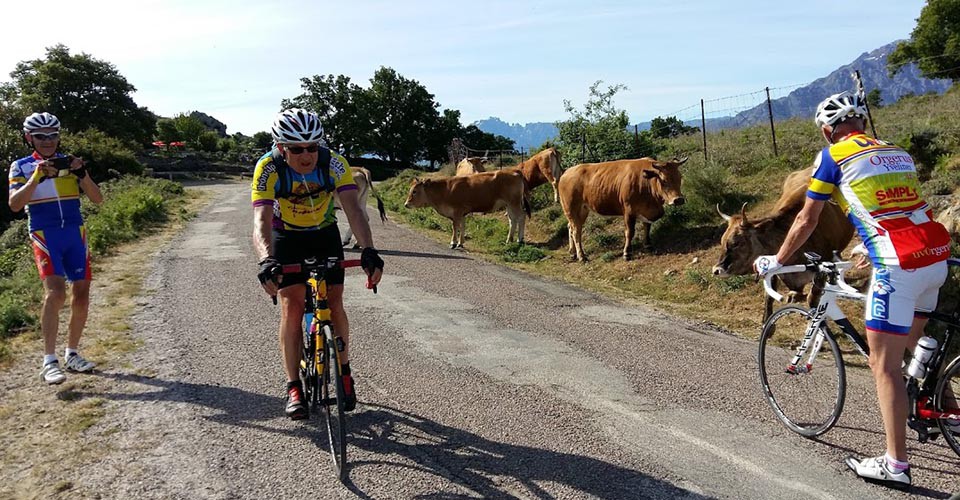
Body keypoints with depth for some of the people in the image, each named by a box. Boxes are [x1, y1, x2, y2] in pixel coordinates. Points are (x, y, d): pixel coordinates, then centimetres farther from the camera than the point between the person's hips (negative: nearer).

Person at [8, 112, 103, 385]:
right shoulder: (21, 166, 5)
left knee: (82, 295, 3)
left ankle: (72, 354, 19)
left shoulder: (70, 162, 10)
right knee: (55, 292, -20)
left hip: (75, 233, 3)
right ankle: (49, 362, -16)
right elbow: (15, 204, -9)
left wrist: (82, 173, -14)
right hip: (44, 236, -3)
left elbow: (97, 199, 2)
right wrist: (37, 177, -19)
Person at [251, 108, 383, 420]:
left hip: (325, 234, 1)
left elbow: (353, 209, -37)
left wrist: (368, 250, -53)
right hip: (286, 237, -1)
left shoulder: (334, 164, -28)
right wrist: (266, 260, -58)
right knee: (291, 305, -12)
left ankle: (344, 372, 16)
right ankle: (293, 388, -2)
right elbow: (261, 221, -39)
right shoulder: (268, 169, -30)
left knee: (334, 304, -6)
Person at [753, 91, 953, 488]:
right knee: (913, 344, 28)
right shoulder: (897, 152, 21)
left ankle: (895, 465, 5)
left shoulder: (833, 155, 2)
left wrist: (776, 261, 19)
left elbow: (806, 222, 5)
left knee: (884, 365, 1)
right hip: (936, 256, 7)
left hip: (900, 266, -7)